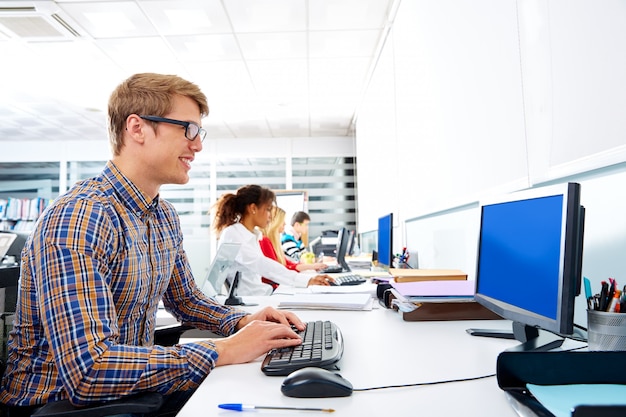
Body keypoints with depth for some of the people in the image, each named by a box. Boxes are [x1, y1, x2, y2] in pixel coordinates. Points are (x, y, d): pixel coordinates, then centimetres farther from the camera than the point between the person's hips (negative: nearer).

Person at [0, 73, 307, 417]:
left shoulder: (165, 216, 3)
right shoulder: (79, 217, -26)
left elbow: (185, 299, 15)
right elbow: (87, 370, -33)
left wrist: (243, 321, -4)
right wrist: (223, 351, -29)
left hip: (129, 387, 7)